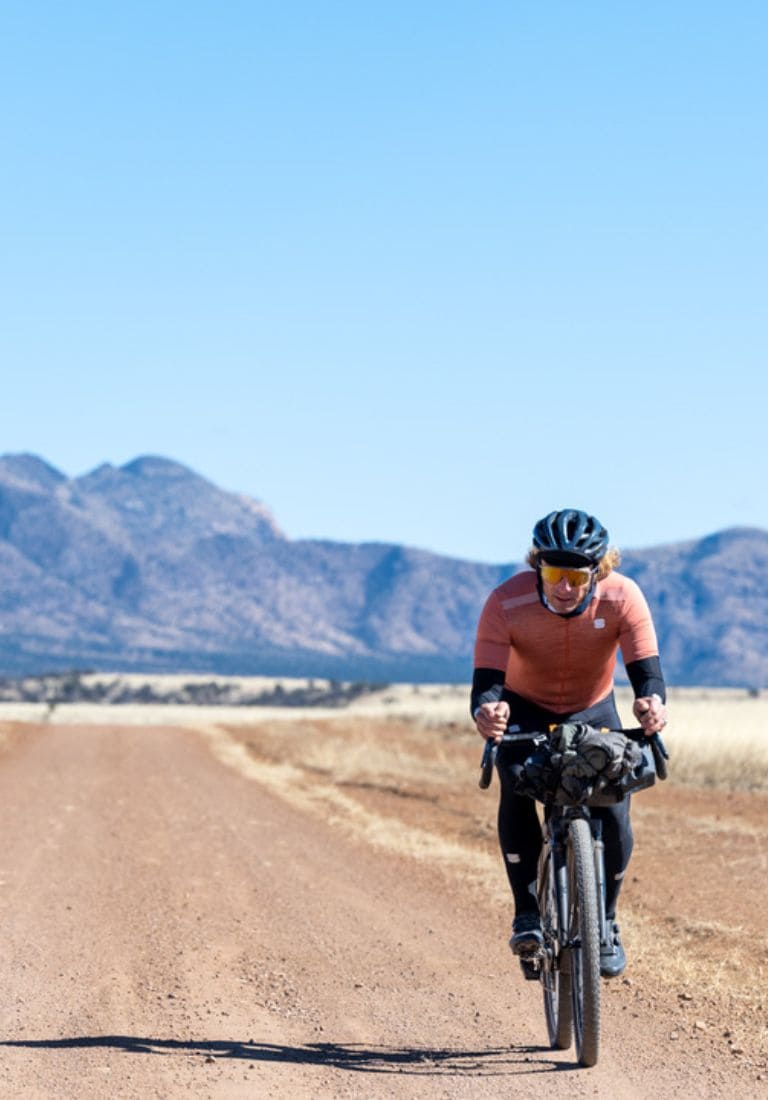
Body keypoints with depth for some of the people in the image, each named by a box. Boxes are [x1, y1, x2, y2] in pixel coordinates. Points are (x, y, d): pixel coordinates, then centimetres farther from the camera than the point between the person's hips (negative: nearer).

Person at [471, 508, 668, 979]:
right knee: (516, 785, -31)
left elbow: (646, 669, -32)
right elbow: (487, 678, -33)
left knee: (614, 814, -17)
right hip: (526, 712, -1)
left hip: (593, 712, 1)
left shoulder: (623, 598, -26)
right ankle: (528, 913, -20)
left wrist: (653, 701, -56)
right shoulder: (507, 602, -29)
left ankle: (605, 923, 8)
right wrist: (487, 710, -58)